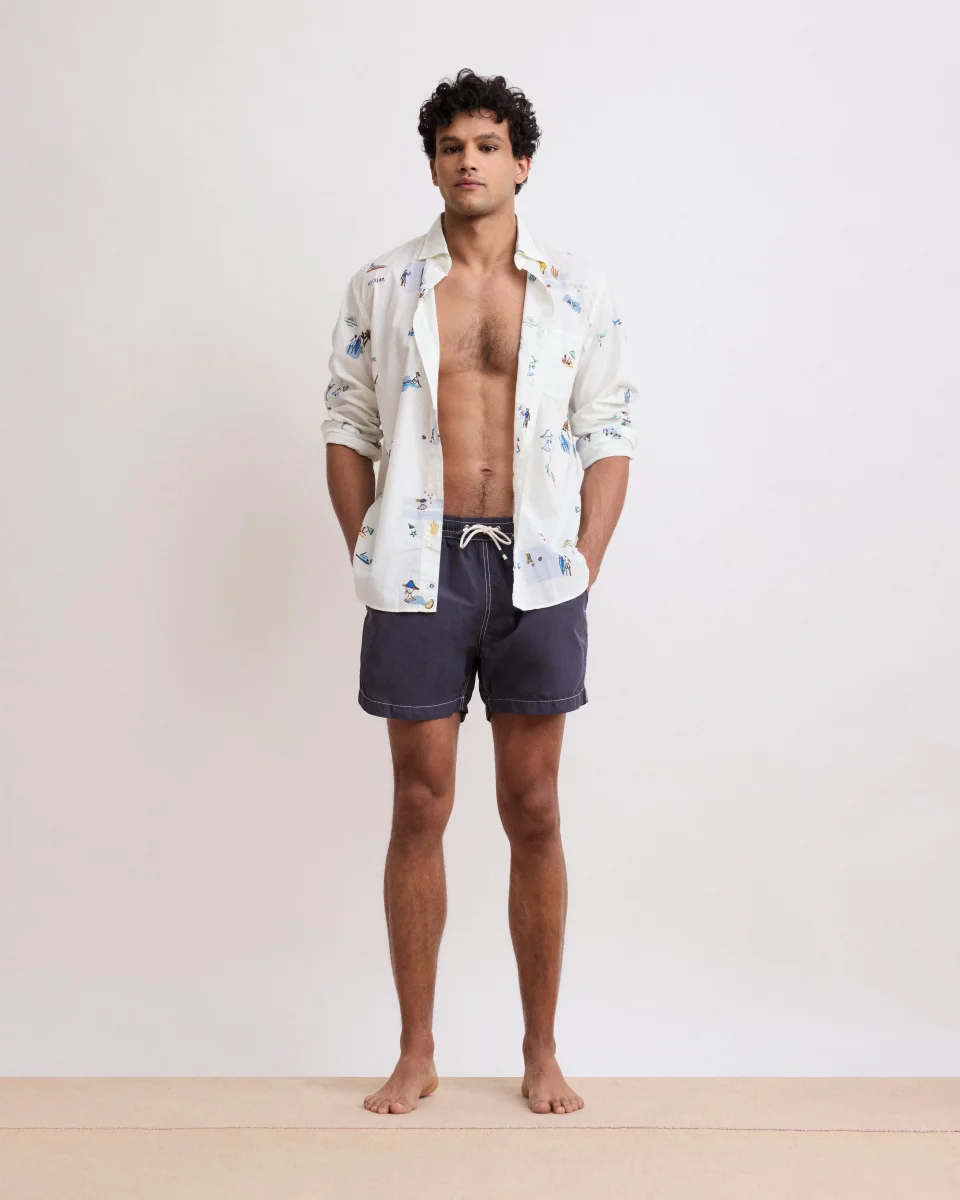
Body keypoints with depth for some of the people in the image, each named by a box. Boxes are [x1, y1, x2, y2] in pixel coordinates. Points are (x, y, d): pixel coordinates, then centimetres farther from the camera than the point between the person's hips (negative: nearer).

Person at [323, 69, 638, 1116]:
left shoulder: (577, 293, 5)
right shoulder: (380, 289, 6)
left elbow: (607, 437, 5)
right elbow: (347, 428, 7)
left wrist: (585, 563, -4)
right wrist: (366, 556, -1)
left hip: (537, 574, 0)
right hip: (419, 572, 0)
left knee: (534, 813, 6)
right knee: (419, 811, 6)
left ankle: (542, 1053, 20)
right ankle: (416, 1051, 20)